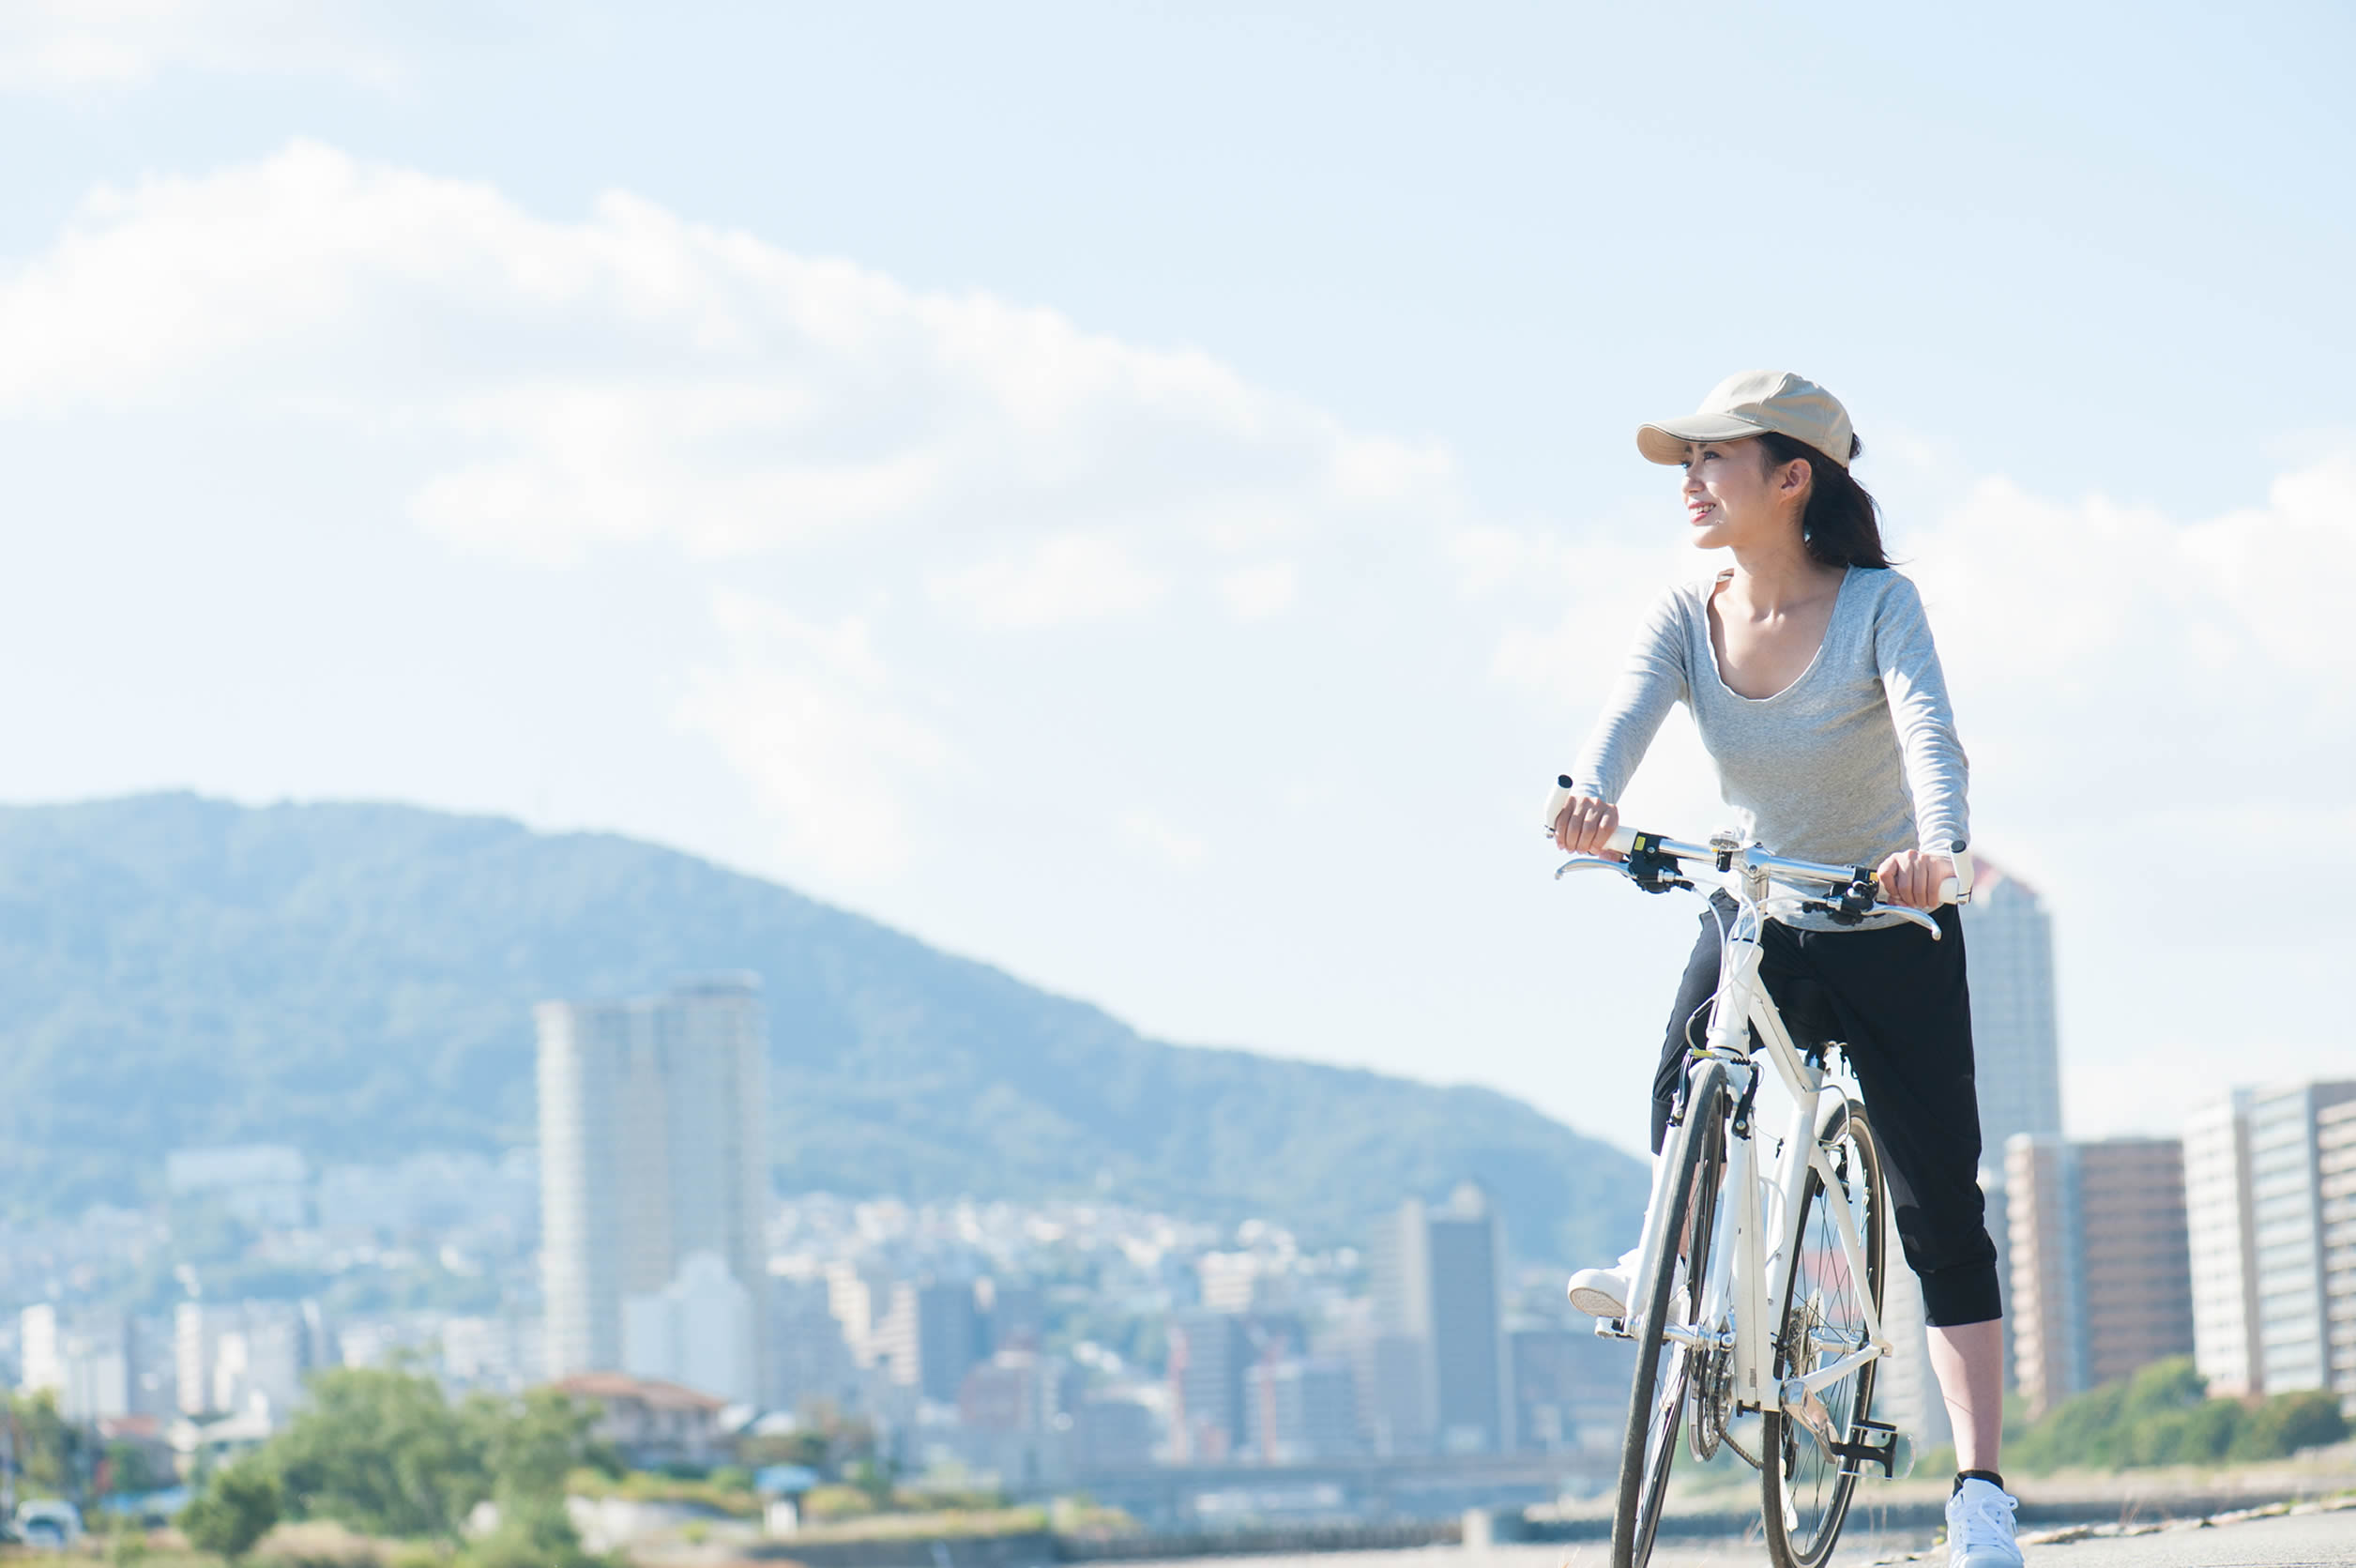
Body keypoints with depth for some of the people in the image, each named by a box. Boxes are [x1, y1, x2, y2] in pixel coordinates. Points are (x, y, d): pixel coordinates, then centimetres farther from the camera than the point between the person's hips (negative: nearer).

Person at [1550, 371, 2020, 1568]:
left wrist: (1939, 846, -52)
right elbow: (1628, 714, -24)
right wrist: (1592, 797, -48)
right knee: (1684, 1088, -31)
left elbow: (1927, 731, -31)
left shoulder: (1879, 605, -15)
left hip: (1889, 934, -3)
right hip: (1756, 919, 3)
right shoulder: (1687, 620, -6)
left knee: (1940, 1212, -5)